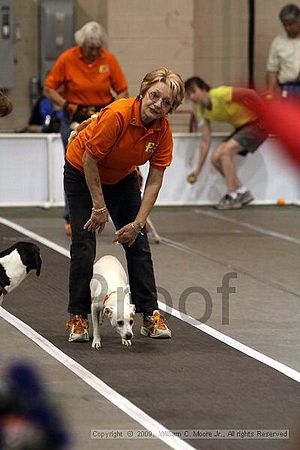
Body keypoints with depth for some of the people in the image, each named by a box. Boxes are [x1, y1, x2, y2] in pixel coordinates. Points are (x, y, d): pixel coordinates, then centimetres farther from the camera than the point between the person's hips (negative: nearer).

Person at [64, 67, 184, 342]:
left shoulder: (163, 129, -19)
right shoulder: (117, 115, -34)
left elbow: (155, 179, -14)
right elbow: (90, 159, -25)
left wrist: (138, 222, -19)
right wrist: (99, 206, -21)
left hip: (122, 177, 5)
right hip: (82, 172, -4)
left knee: (138, 243, -1)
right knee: (84, 245, -10)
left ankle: (151, 315, 5)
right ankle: (78, 317, -1)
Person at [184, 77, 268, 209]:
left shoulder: (220, 94, -25)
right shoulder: (203, 111, 0)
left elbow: (250, 94, -26)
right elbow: (205, 142, 4)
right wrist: (198, 169, 3)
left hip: (257, 123, -9)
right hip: (242, 127, 9)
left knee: (226, 151, -24)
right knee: (216, 158, -1)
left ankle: (232, 197, -16)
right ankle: (242, 191, 11)